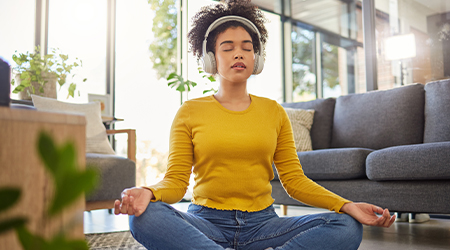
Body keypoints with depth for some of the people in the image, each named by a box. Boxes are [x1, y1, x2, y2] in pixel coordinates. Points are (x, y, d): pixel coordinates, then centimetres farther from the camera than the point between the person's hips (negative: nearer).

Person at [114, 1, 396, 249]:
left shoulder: (274, 112, 11)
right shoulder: (190, 112, 5)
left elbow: (294, 179, 6)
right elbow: (176, 180, -1)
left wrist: (346, 205, -10)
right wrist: (149, 193, -25)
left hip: (262, 222, 2)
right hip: (206, 222, -1)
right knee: (147, 217, -32)